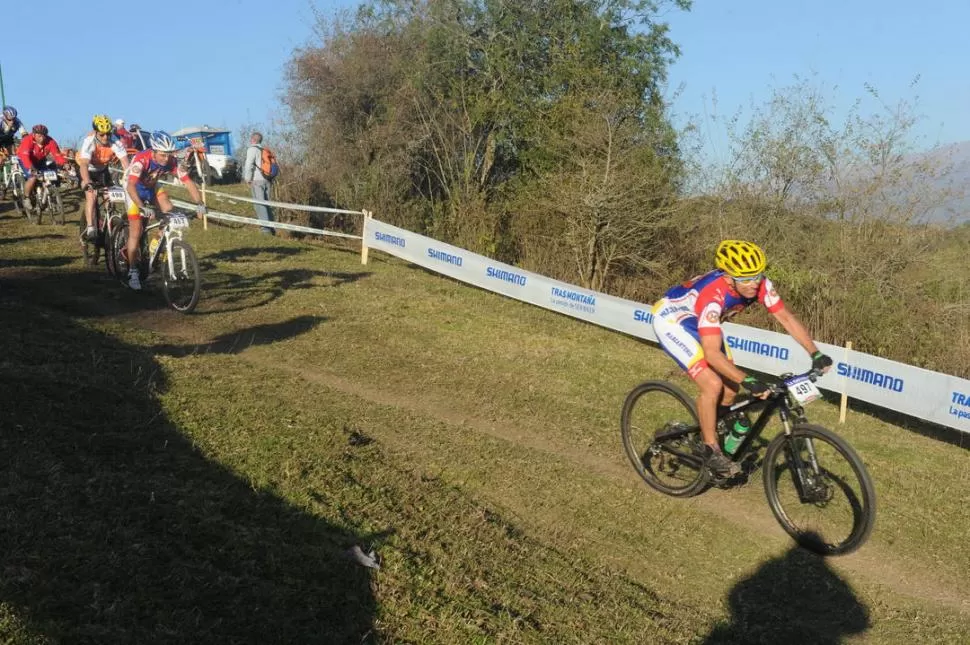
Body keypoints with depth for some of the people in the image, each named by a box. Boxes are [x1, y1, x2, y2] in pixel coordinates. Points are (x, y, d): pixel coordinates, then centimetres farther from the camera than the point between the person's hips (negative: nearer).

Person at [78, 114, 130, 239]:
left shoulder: (115, 141, -29)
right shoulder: (89, 141, -34)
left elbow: (125, 162, -34)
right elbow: (84, 164, -45)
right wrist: (87, 183, -61)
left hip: (103, 169, 3)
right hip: (88, 169, -3)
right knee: (91, 195, -21)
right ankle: (90, 229, -18)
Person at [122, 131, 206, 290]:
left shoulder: (171, 162, -24)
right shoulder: (141, 159, -36)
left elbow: (188, 182, -26)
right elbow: (130, 186, -46)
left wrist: (199, 203, -40)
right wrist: (143, 207, -58)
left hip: (152, 188, 4)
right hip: (135, 189, -4)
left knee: (169, 210, -23)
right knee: (136, 232, -8)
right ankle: (133, 272, 3)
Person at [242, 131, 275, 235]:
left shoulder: (252, 149, -5)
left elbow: (249, 165, -15)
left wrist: (248, 179, -7)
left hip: (257, 181, -7)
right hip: (267, 180, 7)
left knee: (259, 204, -7)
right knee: (267, 204, 12)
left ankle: (266, 228, -13)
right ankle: (271, 228, 13)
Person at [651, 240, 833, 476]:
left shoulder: (759, 284, -20)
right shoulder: (713, 295, -39)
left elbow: (786, 317, -13)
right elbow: (712, 353, -42)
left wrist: (815, 353, -22)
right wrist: (748, 381, -48)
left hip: (696, 321, 7)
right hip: (671, 321, -7)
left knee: (731, 387, 1)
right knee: (712, 385, -20)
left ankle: (710, 430, 25)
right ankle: (711, 451, -3)